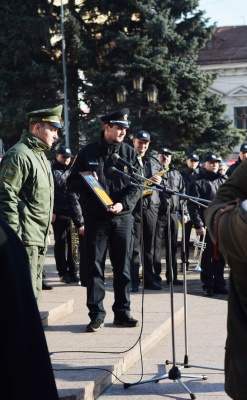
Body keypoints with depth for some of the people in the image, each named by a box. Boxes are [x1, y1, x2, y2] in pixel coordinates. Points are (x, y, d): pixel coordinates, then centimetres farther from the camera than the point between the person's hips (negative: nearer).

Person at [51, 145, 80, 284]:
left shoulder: (72, 171, 17)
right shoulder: (52, 171, 3)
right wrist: (52, 211, -12)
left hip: (73, 212, 4)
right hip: (59, 213, -4)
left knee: (72, 242, 2)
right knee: (60, 243, 2)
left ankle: (73, 271, 8)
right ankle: (63, 272, 7)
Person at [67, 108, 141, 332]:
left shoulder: (130, 153, 6)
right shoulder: (88, 152, 3)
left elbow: (137, 185, 3)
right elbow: (72, 184, 7)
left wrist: (124, 204, -13)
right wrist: (85, 179, -15)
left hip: (122, 217, 1)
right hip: (95, 218, -1)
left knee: (123, 267, 6)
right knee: (95, 267, 0)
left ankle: (122, 312, 15)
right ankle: (96, 314, 6)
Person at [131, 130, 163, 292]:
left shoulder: (155, 162, 18)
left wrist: (160, 181, 0)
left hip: (151, 206, 4)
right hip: (134, 205, -4)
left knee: (150, 245, 8)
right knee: (134, 245, -4)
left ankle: (150, 279, 15)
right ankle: (133, 281, 0)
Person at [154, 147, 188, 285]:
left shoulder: (176, 174, 16)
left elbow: (183, 193, 17)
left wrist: (184, 212, 12)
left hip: (173, 214, 4)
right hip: (158, 213, -4)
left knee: (173, 246, 8)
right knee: (156, 245, -4)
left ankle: (172, 275, 13)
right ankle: (156, 275, 0)